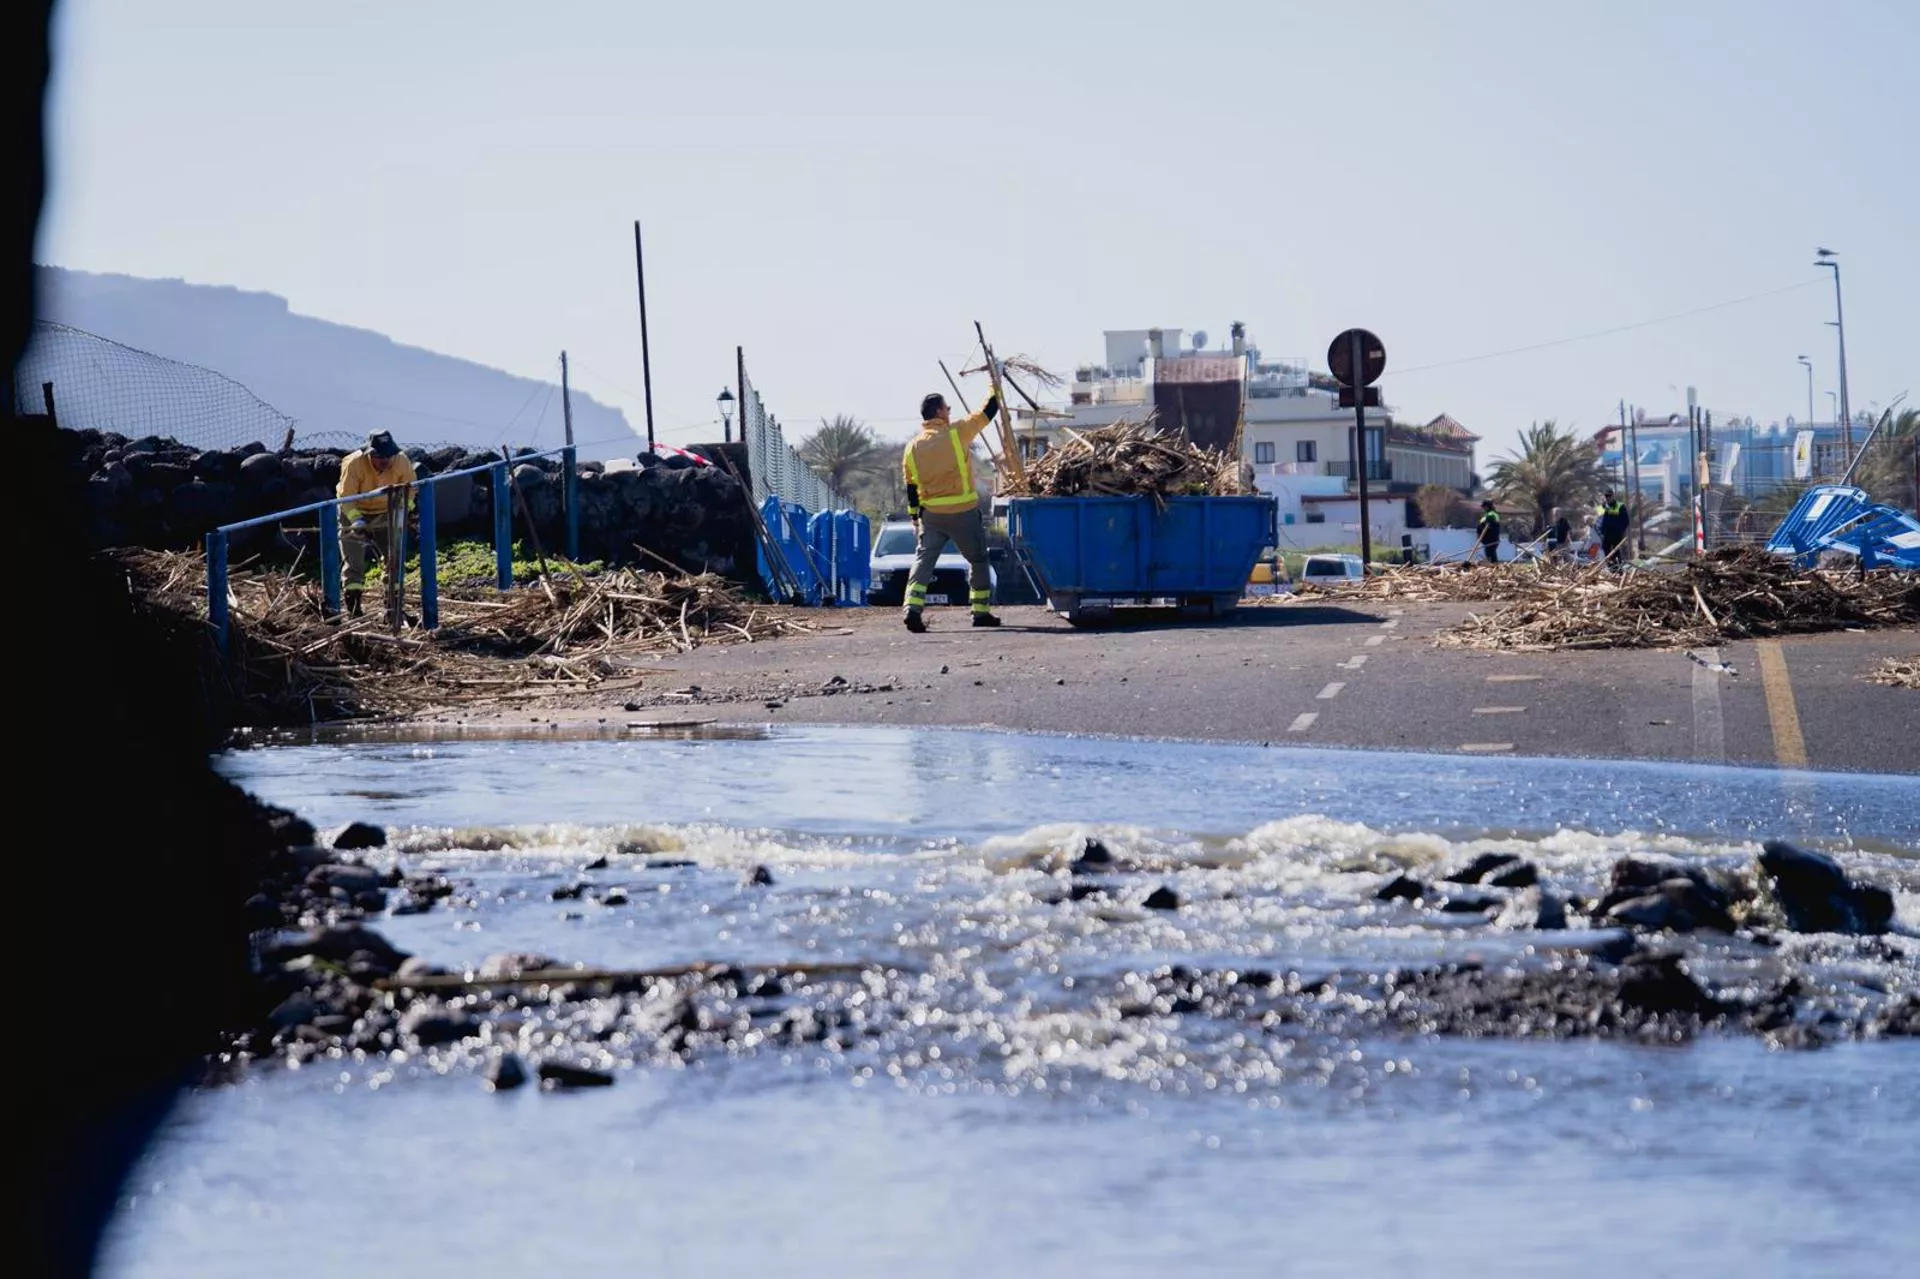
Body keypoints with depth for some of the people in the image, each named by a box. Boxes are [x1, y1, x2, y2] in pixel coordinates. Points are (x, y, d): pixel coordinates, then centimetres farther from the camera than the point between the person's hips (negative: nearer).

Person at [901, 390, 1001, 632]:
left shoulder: (912, 447, 4)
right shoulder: (957, 433, -8)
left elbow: (911, 488, 8)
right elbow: (988, 412, 3)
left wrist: (914, 517, 16)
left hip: (930, 514, 3)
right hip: (964, 512, -3)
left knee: (923, 559, 1)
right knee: (978, 560, 13)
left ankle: (912, 608, -19)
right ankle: (981, 612, 17)